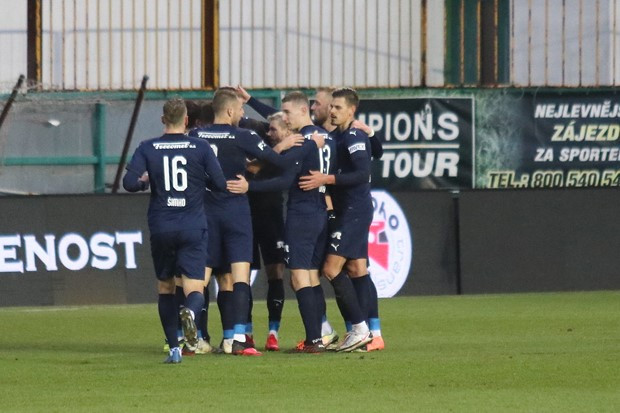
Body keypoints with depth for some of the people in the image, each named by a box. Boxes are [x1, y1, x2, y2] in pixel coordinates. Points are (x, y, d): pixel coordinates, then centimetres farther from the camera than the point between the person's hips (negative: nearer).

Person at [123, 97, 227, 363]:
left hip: (161, 229, 1)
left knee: (165, 287, 16)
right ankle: (190, 311, -39)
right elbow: (221, 184, -1)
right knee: (194, 290, -3)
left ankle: (174, 348, 12)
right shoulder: (200, 148, -1)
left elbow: (129, 182, -9)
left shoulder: (147, 149, 0)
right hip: (193, 228, -1)